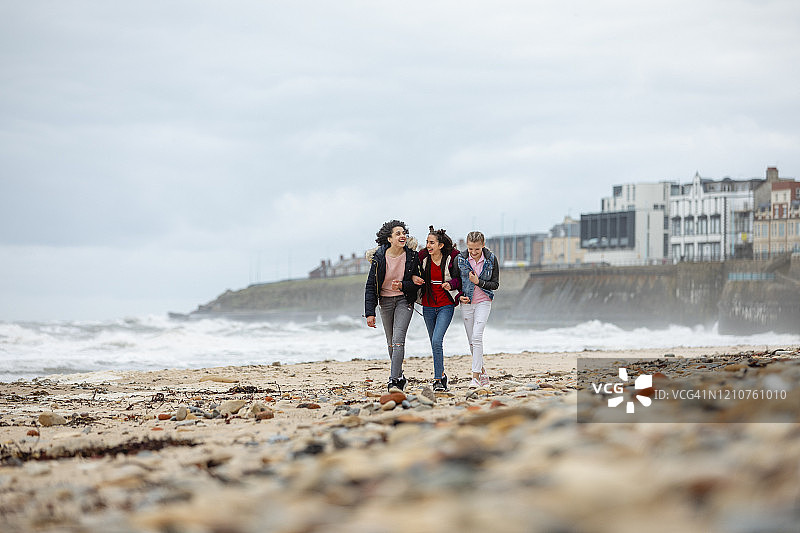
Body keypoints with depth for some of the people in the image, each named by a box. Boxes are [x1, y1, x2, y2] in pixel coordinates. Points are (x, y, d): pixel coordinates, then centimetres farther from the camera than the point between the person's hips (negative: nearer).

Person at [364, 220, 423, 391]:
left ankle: (394, 380, -16)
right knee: (391, 342, 10)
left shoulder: (412, 256, -9)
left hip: (404, 300, -2)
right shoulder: (379, 257, -9)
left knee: (398, 340, -16)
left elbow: (417, 284, -3)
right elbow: (370, 286, -6)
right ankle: (399, 376, 28)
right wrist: (370, 313, -11)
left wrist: (402, 286, -24)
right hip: (385, 301, 2)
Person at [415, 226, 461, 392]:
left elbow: (458, 279, 2)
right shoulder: (423, 258, -1)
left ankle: (438, 379, -12)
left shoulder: (451, 259, -8)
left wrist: (451, 284, -19)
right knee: (434, 344, 13)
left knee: (437, 341, -17)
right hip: (428, 306, 4)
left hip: (446, 306, -4)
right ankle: (441, 375, 30)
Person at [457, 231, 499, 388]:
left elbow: (495, 284, -2)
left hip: (483, 302, -3)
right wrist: (459, 296, -7)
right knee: (472, 341, 7)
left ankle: (476, 376, -20)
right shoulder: (461, 259, -2)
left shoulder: (491, 259, -5)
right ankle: (482, 370, 26)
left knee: (477, 336, -19)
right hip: (467, 303, 3)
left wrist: (479, 282, -15)